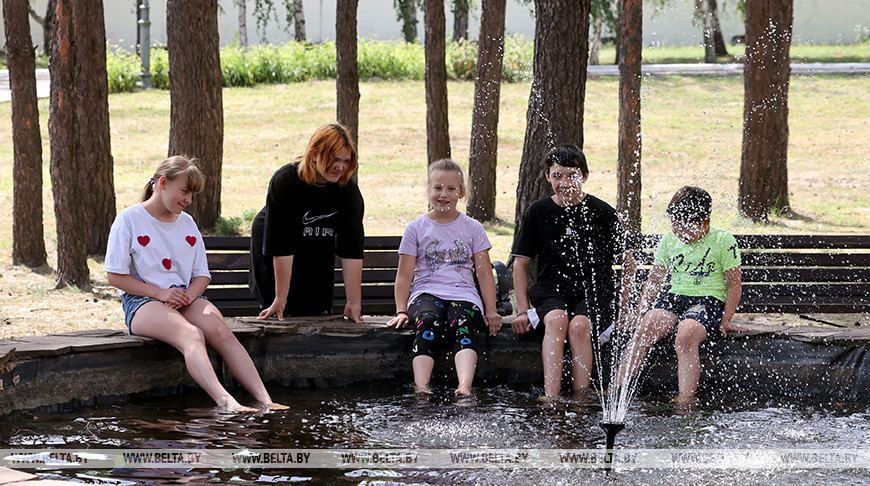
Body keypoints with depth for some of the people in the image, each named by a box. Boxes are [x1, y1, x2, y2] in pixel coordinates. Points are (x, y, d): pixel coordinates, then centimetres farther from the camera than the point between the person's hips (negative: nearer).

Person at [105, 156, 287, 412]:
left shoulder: (187, 223, 19)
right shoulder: (129, 220, 2)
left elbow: (202, 275, 17)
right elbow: (115, 276, -3)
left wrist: (188, 296, -6)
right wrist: (160, 293, -14)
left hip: (186, 297, 5)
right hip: (143, 301, -5)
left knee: (221, 332, -28)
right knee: (192, 335, -36)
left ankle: (264, 400, -41)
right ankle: (225, 402, -56)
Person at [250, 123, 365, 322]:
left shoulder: (348, 189, -20)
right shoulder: (284, 181, -30)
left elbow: (352, 249, -20)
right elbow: (281, 246, -29)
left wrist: (354, 302, -24)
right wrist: (280, 298, -28)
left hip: (318, 251, 3)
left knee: (319, 312, -3)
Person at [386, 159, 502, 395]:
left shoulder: (472, 228, 16)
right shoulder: (416, 228, 13)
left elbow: (484, 273, 14)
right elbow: (404, 275, 11)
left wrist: (491, 311, 2)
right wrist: (401, 310, -2)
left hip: (463, 295, 0)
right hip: (426, 293, 0)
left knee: (464, 325, -35)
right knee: (429, 322, -36)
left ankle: (464, 387, -58)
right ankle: (421, 389, -54)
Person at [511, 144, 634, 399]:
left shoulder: (602, 213, 2)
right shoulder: (538, 212, 6)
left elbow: (625, 259, 7)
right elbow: (521, 263, 10)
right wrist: (523, 310, 1)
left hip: (595, 291, -1)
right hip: (551, 290, 1)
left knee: (579, 326, -32)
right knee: (556, 319, -32)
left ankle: (580, 398, -31)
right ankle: (550, 397, -44)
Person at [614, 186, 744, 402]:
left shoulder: (722, 241, -2)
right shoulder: (669, 240, 11)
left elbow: (734, 285, 1)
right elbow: (654, 280, 18)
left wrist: (726, 320, -5)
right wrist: (639, 311, 8)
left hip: (709, 299, -4)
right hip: (674, 296, 4)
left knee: (686, 335, -36)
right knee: (645, 328, -25)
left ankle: (686, 398, -39)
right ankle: (617, 388, -26)